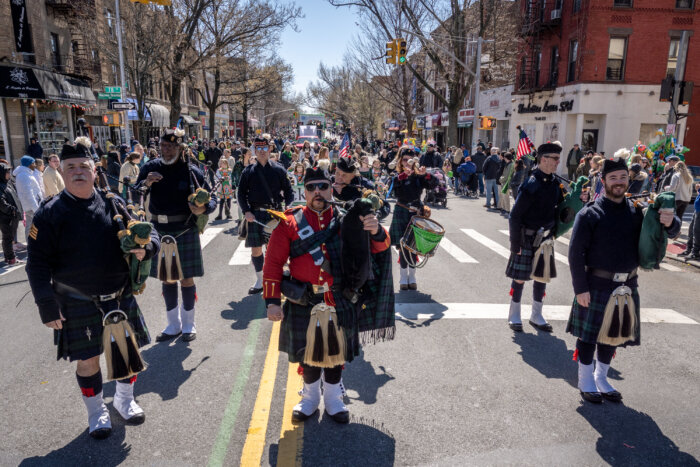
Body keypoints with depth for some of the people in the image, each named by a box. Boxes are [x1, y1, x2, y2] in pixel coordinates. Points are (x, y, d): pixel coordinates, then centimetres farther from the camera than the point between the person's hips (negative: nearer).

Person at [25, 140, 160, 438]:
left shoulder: (114, 205, 0)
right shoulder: (49, 214, -7)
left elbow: (148, 234, 6)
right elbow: (38, 263, -7)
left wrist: (145, 248, -18)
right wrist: (48, 307, -12)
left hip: (121, 296, 3)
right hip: (78, 302, -2)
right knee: (87, 360, 7)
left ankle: (124, 399, 39)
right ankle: (96, 412, 32)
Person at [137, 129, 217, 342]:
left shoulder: (191, 171, -7)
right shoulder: (150, 168, 0)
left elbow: (211, 199, -3)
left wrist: (203, 209, -25)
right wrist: (145, 183, -20)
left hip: (185, 232, -3)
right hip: (160, 232, 3)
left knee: (186, 278, 6)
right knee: (167, 278, 12)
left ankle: (188, 324, 22)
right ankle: (173, 325, 28)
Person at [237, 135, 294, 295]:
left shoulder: (278, 169, 4)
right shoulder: (248, 171, 5)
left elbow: (288, 190, 6)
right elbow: (241, 193, 6)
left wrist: (287, 208, -7)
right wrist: (246, 211, -7)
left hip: (275, 214, -1)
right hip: (255, 215, 1)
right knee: (256, 249, 6)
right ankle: (259, 281, 20)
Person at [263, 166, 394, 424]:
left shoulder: (345, 218, 0)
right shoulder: (290, 222, -3)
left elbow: (379, 248, -4)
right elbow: (273, 263, -3)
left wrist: (376, 231, -28)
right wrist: (272, 301, -10)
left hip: (340, 302, 1)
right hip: (304, 301, 0)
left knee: (336, 351, 14)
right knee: (307, 351, 13)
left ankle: (333, 399, 37)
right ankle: (310, 397, 38)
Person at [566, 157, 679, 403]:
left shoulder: (637, 211, 3)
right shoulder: (590, 213, -11)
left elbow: (667, 233, 9)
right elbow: (575, 252, -12)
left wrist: (670, 222, -16)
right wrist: (580, 288, -14)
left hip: (627, 285, 5)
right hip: (596, 284, -5)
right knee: (589, 333, 7)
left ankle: (601, 378, 35)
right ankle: (585, 380, 24)